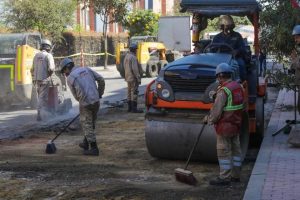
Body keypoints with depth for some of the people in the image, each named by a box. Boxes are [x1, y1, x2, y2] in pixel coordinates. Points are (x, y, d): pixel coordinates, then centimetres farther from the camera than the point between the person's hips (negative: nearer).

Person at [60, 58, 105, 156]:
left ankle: (94, 148, 5)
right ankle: (86, 143, 33)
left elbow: (76, 95, 4)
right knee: (91, 123, 19)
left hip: (85, 103, -6)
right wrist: (99, 94, 17)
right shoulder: (86, 69, 10)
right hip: (96, 100, 6)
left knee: (87, 125, 5)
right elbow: (101, 80, 8)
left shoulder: (70, 78, -2)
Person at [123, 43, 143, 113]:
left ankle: (129, 107, 19)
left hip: (128, 78, 10)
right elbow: (135, 69, -23)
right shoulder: (133, 57, -18)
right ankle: (134, 108, -6)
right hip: (133, 78, -10)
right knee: (134, 93, -6)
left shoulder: (126, 56, 11)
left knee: (129, 92, 14)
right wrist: (138, 78, -19)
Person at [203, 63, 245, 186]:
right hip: (236, 124, 9)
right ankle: (235, 175, 24)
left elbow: (216, 110, -21)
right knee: (235, 149, 15)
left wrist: (209, 119, -2)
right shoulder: (238, 87, 9)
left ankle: (224, 177, 3)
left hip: (225, 125, -9)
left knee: (223, 151, -1)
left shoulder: (223, 90, -19)